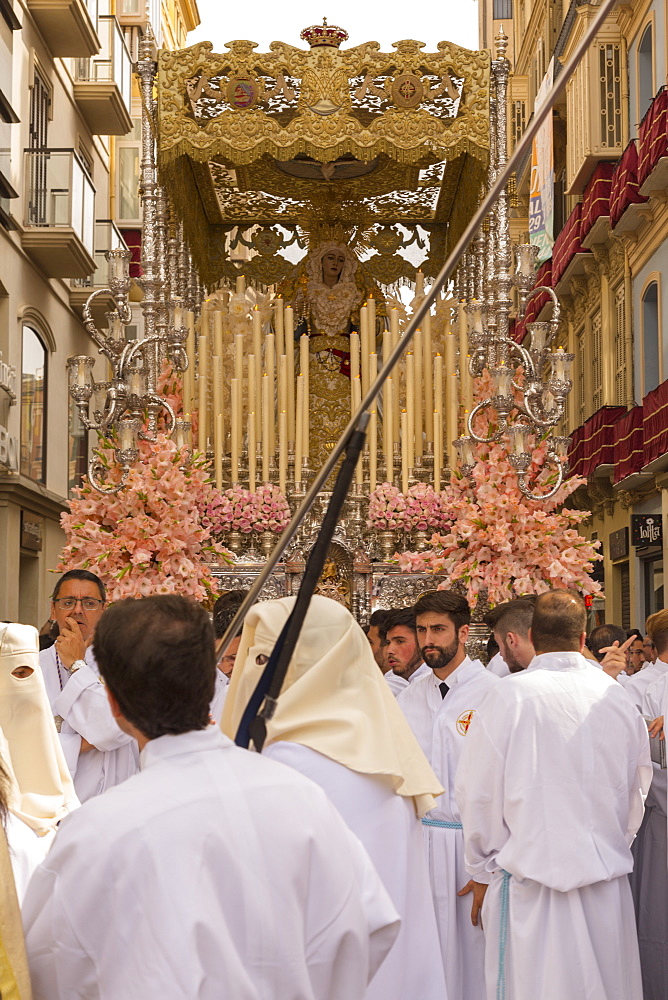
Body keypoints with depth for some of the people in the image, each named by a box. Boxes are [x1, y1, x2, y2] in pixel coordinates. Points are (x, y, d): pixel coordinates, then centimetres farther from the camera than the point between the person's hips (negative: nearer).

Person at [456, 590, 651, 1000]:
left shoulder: (509, 696, -10)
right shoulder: (619, 699, 1)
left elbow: (479, 793, -6)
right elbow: (637, 793, 12)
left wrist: (482, 870, 7)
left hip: (530, 878, -3)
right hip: (608, 880, 4)